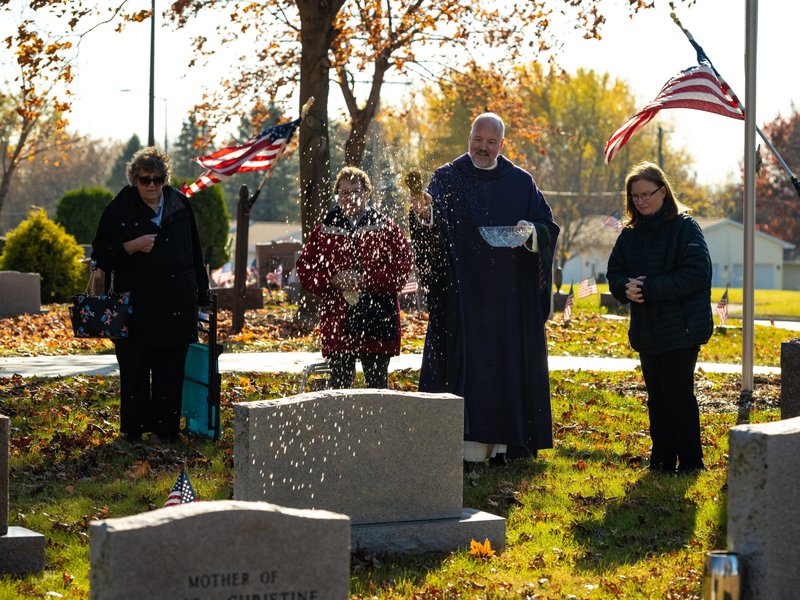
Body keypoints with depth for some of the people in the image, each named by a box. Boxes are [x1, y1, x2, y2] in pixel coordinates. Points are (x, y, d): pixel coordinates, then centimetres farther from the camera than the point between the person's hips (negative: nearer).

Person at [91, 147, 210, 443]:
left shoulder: (180, 205, 9)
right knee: (134, 369, -1)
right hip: (135, 303, -2)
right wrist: (133, 246, -15)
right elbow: (102, 252, 1)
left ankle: (166, 428, 11)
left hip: (176, 303, 2)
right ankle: (134, 429, 8)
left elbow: (194, 252, 14)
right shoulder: (119, 209, 1)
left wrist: (201, 294, 13)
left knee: (171, 370, 4)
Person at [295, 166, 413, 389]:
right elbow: (305, 269, 7)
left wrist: (365, 281, -15)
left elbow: (401, 267, -5)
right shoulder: (324, 230, 10)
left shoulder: (386, 228, 4)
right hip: (337, 321, 2)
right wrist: (332, 280, -11)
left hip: (377, 321, -2)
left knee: (378, 386, 2)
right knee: (339, 385, 5)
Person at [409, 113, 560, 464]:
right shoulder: (447, 178, 3)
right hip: (462, 291, -2)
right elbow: (432, 220, -12)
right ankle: (465, 444, -6)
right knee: (465, 365, -6)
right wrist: (425, 214, -36)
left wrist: (530, 230, -13)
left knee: (506, 364, 2)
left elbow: (547, 225, 9)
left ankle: (501, 442, 8)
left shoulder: (521, 183, 10)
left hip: (509, 295, 2)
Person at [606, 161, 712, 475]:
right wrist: (626, 288, -15)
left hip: (682, 328, -6)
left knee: (678, 391, -7)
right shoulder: (630, 234, 11)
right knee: (656, 395, 10)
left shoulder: (685, 227, -8)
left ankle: (690, 459, 2)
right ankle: (662, 458, 18)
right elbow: (614, 273, 10)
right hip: (646, 330, 6)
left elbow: (696, 274, -17)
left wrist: (647, 288, -21)